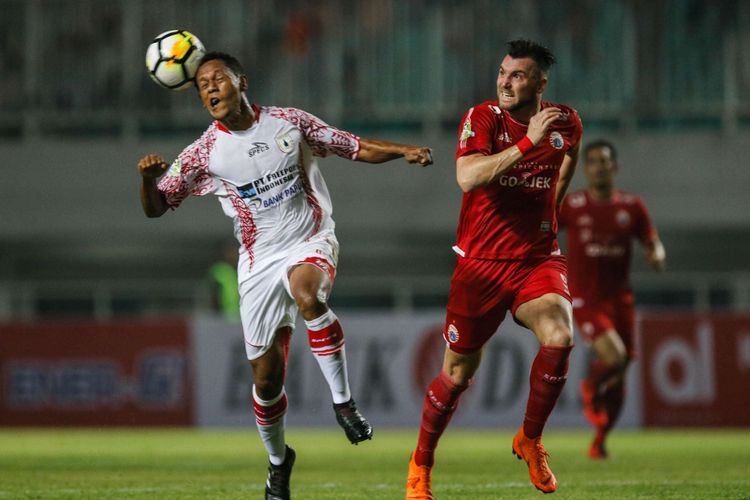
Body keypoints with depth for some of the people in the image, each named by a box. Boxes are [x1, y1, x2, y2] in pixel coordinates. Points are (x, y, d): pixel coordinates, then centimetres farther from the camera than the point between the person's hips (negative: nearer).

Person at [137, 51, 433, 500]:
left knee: (307, 293, -38)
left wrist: (404, 151, -11)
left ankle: (343, 401, -27)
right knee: (266, 375, 2)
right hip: (261, 261, 2)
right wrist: (148, 178, -22)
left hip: (312, 243, -2)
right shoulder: (206, 153, -2)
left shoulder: (288, 122, -2)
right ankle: (278, 459, 29)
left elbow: (356, 148, 5)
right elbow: (156, 207, 0)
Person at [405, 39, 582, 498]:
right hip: (481, 262, -2)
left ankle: (530, 440, -4)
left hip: (538, 258, 2)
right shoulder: (483, 118, -12)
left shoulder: (566, 123, 0)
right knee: (459, 373, 6)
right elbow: (467, 177, -30)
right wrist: (528, 143, -34)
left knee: (559, 336, -27)